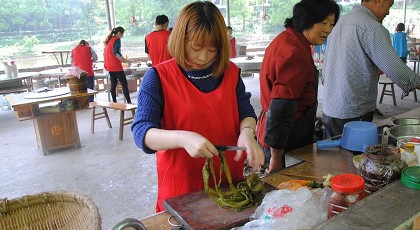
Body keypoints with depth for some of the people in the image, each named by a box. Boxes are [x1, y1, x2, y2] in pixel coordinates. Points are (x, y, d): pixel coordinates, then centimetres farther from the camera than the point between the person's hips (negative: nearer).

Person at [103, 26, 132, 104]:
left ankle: (114, 102, 12)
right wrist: (125, 60, -13)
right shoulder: (117, 40, -9)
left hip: (109, 66, 8)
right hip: (116, 66, -8)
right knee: (124, 84, -6)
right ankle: (129, 102, -8)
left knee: (113, 84, 10)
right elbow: (116, 53, -19)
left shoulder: (108, 40, 16)